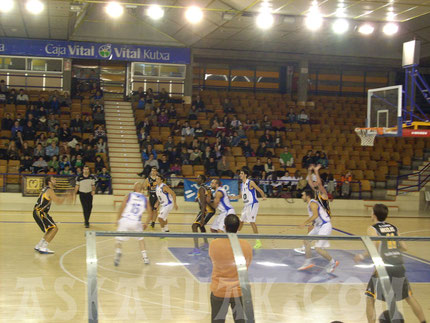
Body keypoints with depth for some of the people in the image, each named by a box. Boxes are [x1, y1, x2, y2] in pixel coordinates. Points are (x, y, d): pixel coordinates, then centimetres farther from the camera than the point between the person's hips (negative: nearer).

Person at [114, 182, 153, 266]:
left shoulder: (129, 195, 6)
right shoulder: (145, 199, 12)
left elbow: (122, 207, -4)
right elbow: (150, 214, 13)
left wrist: (118, 219, 5)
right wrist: (146, 224, 26)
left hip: (125, 220, -2)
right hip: (136, 222, 2)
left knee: (119, 240, 7)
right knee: (140, 239, 24)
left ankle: (118, 251, -23)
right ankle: (145, 257, 19)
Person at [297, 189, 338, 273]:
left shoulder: (312, 203, -15)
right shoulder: (311, 203, 16)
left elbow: (315, 215, -31)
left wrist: (305, 223, -28)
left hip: (325, 226, -11)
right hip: (319, 226, 11)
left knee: (318, 248, -12)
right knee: (306, 241, 11)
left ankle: (333, 262, 5)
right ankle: (308, 262, 18)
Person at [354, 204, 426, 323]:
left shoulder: (372, 229, 1)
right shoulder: (394, 227, 16)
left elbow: (374, 247, -15)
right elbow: (404, 247, 14)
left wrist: (362, 256, -1)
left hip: (385, 267, -5)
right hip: (399, 266, 5)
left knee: (370, 300, 7)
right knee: (409, 297, 22)